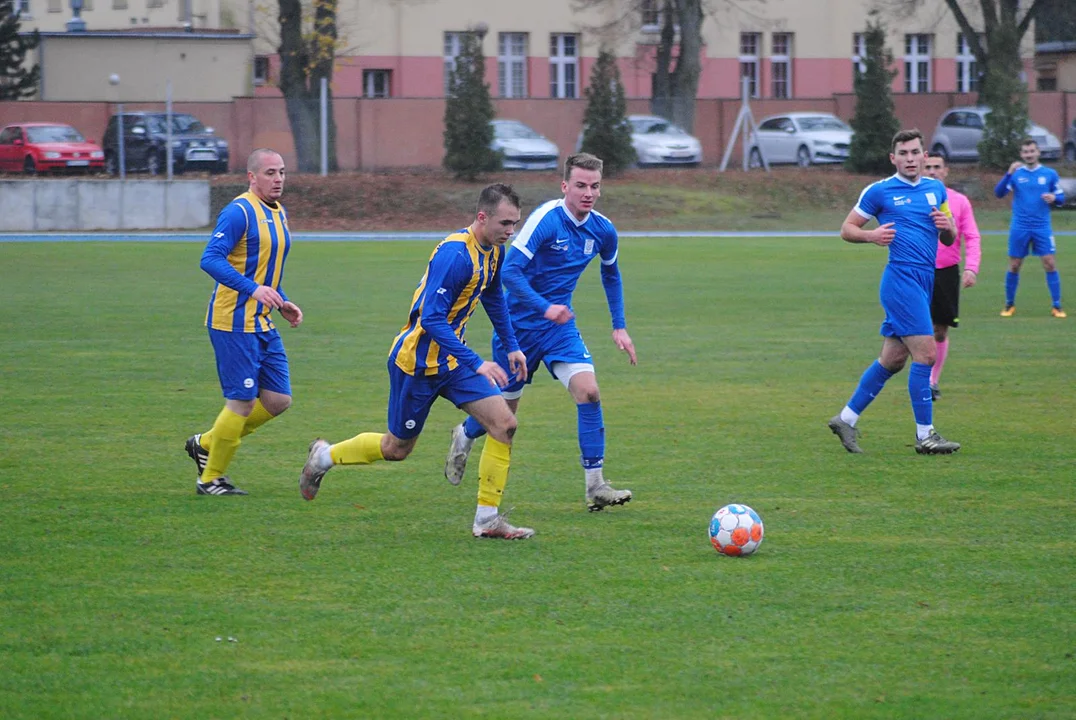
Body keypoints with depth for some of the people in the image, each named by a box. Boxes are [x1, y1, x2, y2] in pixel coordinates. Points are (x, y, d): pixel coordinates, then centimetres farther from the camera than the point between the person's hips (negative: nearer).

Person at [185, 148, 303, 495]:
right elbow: (211, 259, -24)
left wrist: (282, 303, 15)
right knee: (243, 401, -7)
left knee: (278, 399, 5)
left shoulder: (278, 213, 15)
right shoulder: (239, 212, -14)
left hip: (262, 323, 9)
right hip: (234, 321, -9)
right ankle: (211, 478, 10)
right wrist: (253, 289, -34)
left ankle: (206, 444, 22)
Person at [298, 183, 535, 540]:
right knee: (397, 448, 7)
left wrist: (512, 346, 22)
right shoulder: (455, 254, -27)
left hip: (452, 359, 8)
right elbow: (432, 318, -30)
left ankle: (487, 519, -2)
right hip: (417, 361, -8)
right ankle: (324, 456, 33)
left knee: (505, 424, -7)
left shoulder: (493, 251, 2)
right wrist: (476, 363, -33)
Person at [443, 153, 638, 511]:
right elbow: (510, 271, -27)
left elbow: (610, 275, 19)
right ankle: (464, 437, 44)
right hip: (519, 323, -4)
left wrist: (620, 327, 16)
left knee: (588, 391, -17)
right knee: (505, 407, 8)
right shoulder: (546, 219, -22)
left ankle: (595, 487, -14)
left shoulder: (603, 230, -2)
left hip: (560, 325, 4)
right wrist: (545, 307, -38)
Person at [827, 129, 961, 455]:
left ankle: (847, 418, 20)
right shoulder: (879, 191, -1)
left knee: (893, 358, 10)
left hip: (924, 281, 7)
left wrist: (947, 227, -2)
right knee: (925, 352, -13)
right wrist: (871, 236, -15)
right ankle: (925, 435, -9)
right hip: (901, 278, -7)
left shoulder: (936, 189, 15)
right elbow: (847, 229, 5)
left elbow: (949, 239, 21)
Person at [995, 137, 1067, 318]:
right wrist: (1009, 174, -22)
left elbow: (1061, 199, 11)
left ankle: (1057, 306, -2)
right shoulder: (1016, 173, 3)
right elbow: (999, 193, -8)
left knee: (1050, 264, -7)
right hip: (1019, 228, 0)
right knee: (1014, 266, 3)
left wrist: (1054, 198, -13)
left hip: (1042, 227, 0)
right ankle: (1009, 305, 18)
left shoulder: (1050, 174, 5)